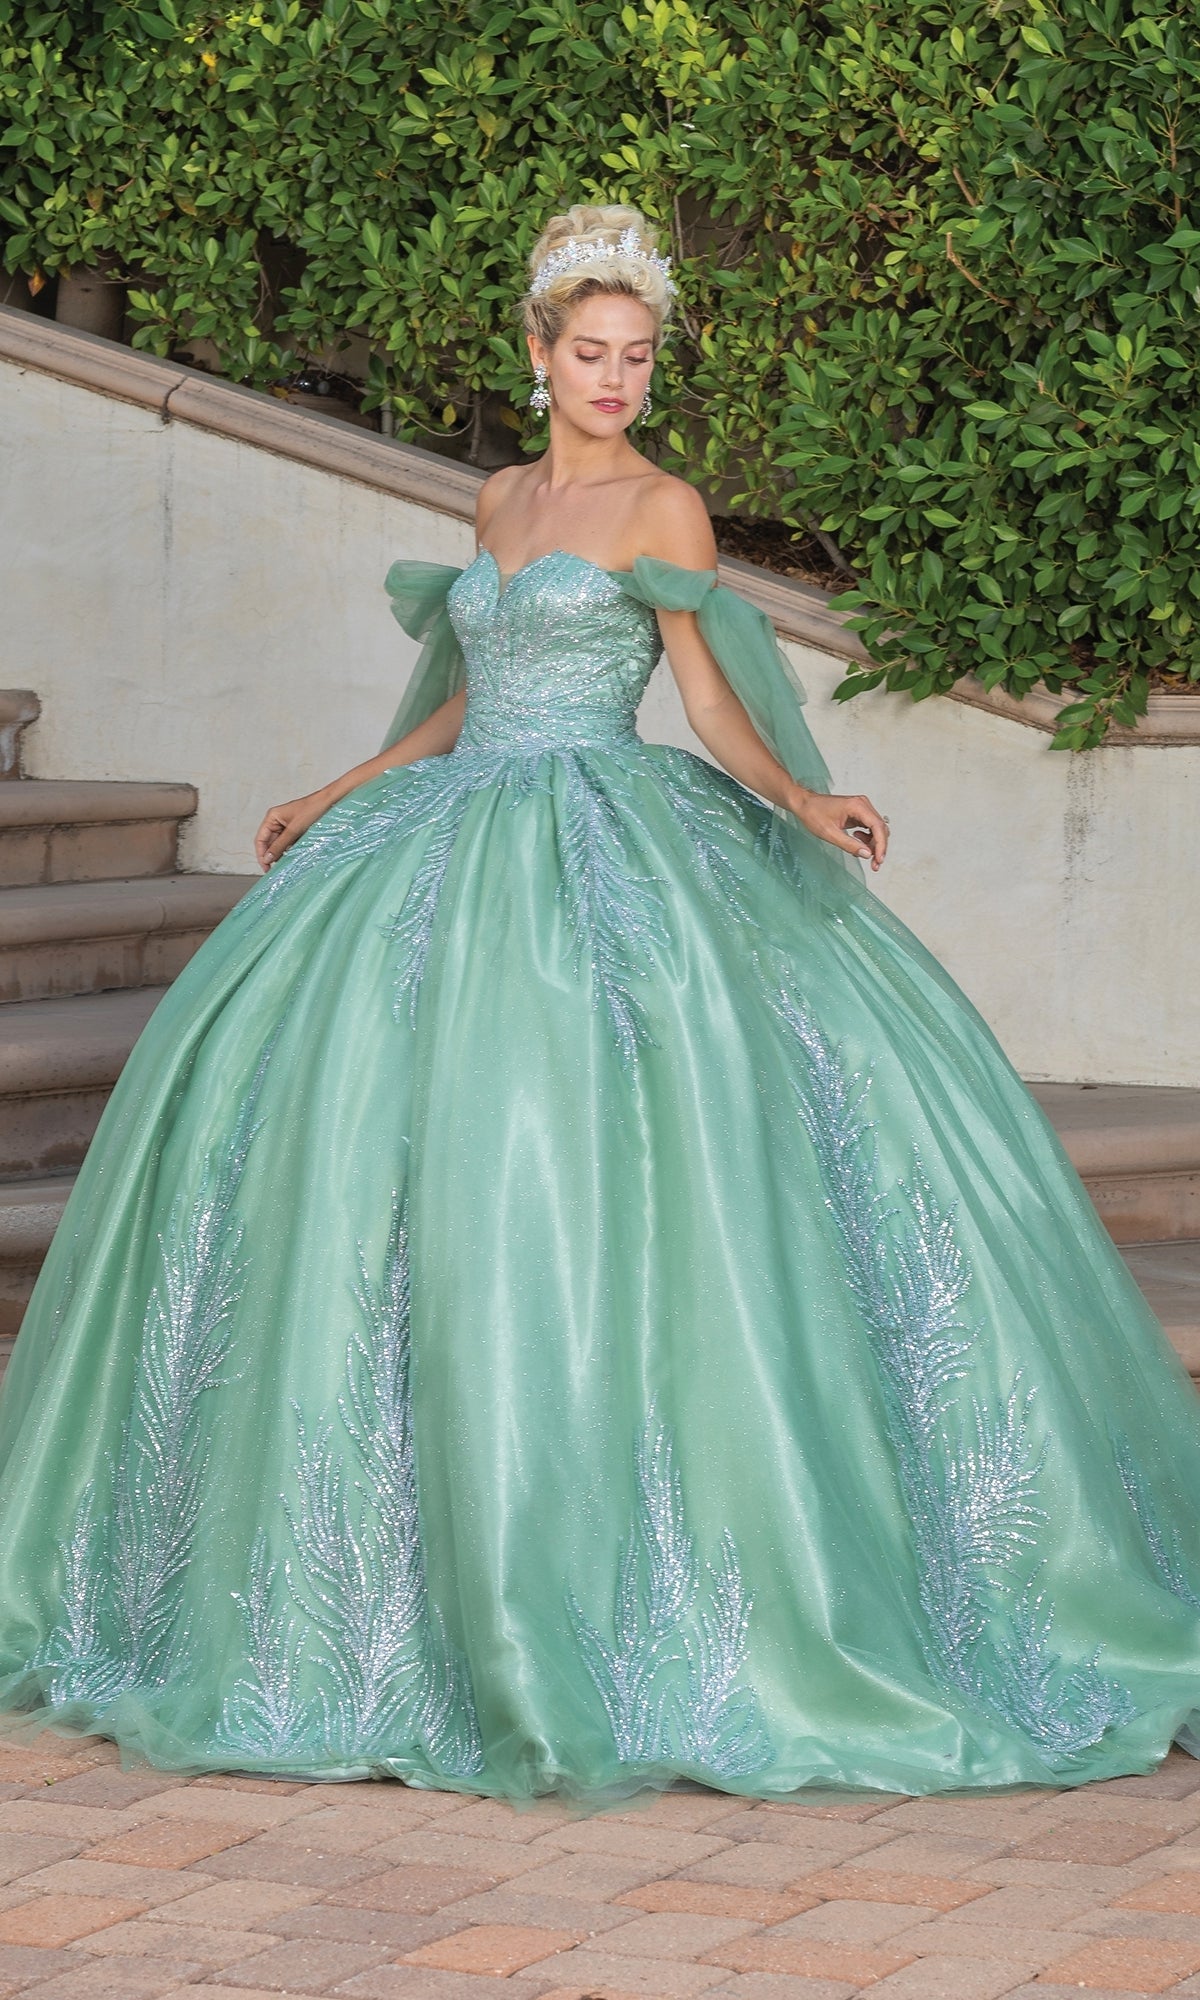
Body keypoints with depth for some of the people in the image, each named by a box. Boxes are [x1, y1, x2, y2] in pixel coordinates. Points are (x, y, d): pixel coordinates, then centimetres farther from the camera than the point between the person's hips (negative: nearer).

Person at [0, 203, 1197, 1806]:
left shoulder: (664, 506, -1)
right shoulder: (504, 500, 16)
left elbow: (714, 698, -6)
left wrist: (804, 803, -22)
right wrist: (339, 796, 26)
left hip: (607, 858, -6)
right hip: (462, 844, 6)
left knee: (595, 1152, -17)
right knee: (376, 1119, -1)